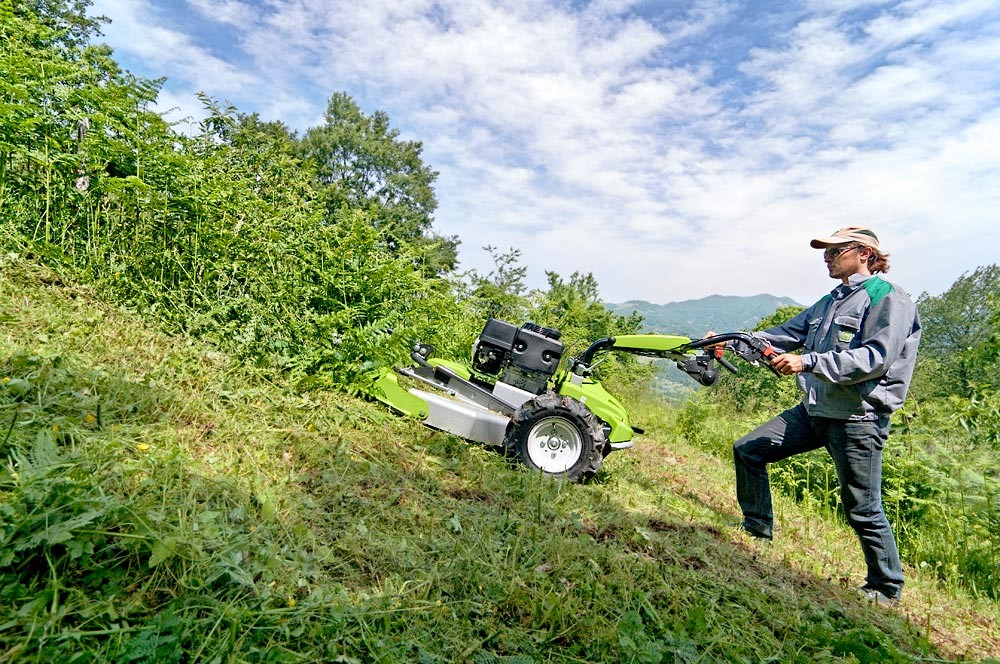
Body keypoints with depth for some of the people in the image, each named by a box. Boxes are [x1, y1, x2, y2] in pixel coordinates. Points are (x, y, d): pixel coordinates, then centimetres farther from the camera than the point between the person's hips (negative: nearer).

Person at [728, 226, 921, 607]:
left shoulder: (889, 299, -8)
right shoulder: (831, 302, 17)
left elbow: (875, 357, -21)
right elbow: (787, 333, 13)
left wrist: (809, 362, -29)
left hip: (858, 418, -8)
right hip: (815, 411, 8)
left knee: (863, 510, 2)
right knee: (748, 450, 4)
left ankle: (887, 590, 25)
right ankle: (757, 529, 20)